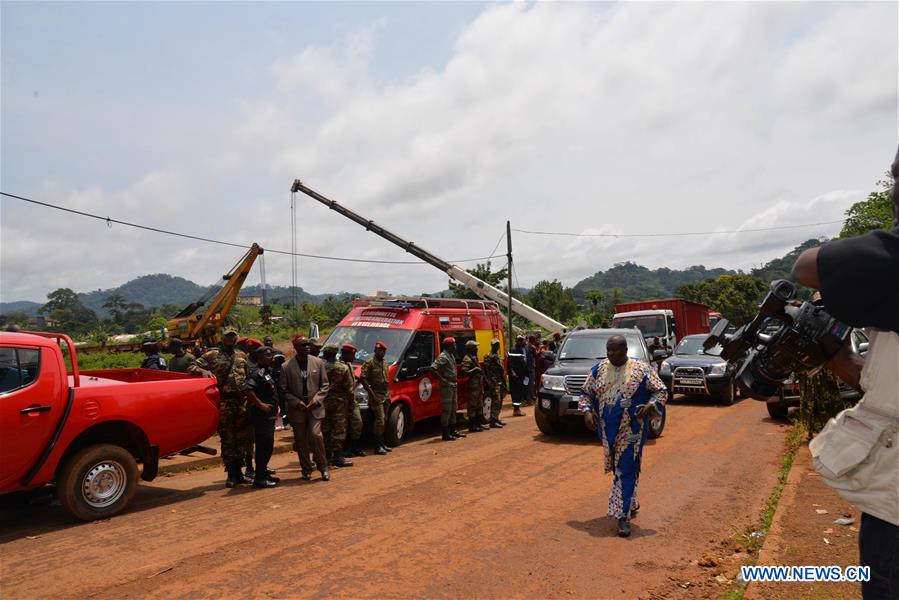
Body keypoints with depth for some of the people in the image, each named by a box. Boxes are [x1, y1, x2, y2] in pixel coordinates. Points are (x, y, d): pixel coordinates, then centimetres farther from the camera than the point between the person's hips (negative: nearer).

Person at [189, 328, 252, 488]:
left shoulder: (242, 356, 16)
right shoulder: (212, 355, 3)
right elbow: (191, 368, -1)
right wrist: (203, 371, -21)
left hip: (242, 401, 4)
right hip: (224, 402, -4)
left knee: (243, 438, 7)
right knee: (227, 439, 1)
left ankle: (238, 472, 20)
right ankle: (231, 475, 11)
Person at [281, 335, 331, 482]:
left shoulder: (318, 362, 2)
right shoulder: (287, 366, -2)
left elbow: (324, 385, 5)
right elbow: (284, 390, 0)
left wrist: (316, 400, -8)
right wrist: (297, 403, -11)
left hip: (315, 408, 0)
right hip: (297, 409, 0)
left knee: (315, 435, -13)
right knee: (301, 441, 7)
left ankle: (323, 466, 5)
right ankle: (306, 470, 22)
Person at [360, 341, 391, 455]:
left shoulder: (385, 364, 17)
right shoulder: (369, 363, -7)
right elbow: (362, 378, -14)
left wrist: (388, 395, 16)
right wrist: (372, 393, -17)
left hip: (386, 396, 8)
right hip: (376, 396, -8)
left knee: (383, 420, 11)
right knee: (380, 420, -13)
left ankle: (382, 443, 20)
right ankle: (378, 446, -8)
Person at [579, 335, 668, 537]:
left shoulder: (641, 369, -6)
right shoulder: (598, 369, 4)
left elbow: (661, 391, 0)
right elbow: (585, 393, 12)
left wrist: (650, 406, -18)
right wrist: (587, 411, -5)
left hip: (631, 431, -4)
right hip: (608, 430, 4)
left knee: (626, 471, -7)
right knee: (617, 468, 16)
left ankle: (623, 516, -3)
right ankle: (631, 504, 37)